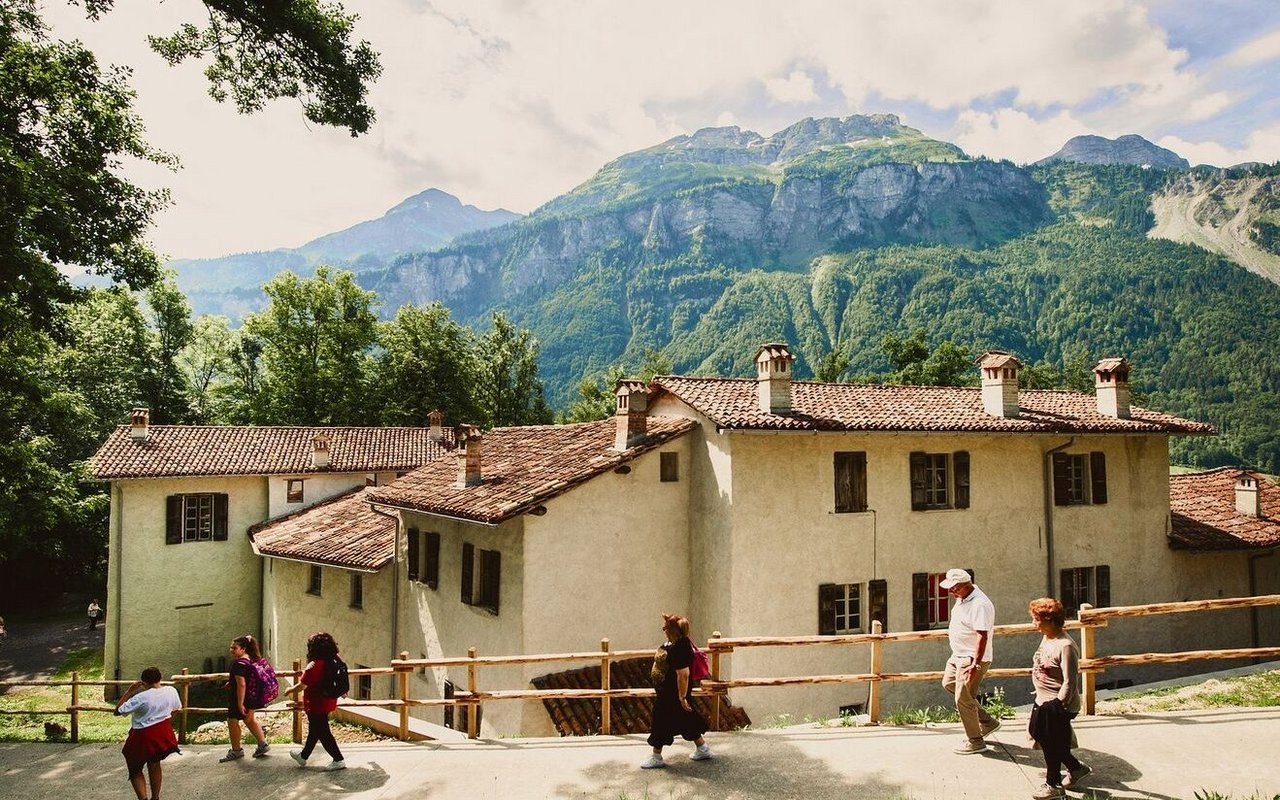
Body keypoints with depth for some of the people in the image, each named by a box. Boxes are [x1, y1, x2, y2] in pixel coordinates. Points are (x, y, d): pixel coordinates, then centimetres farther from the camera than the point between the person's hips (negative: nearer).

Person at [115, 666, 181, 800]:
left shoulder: (141, 697, -23)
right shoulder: (171, 691, -9)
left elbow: (118, 711, -16)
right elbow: (177, 708, 9)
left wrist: (129, 690, -12)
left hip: (143, 736, -5)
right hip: (163, 734, 5)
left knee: (135, 770, 14)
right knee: (154, 764, 26)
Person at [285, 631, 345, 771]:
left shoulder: (314, 666, -25)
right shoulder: (334, 661, -3)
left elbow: (302, 686, -18)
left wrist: (290, 691, -1)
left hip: (317, 705, -8)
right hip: (329, 703, 8)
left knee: (323, 733, 3)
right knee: (314, 730, 23)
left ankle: (338, 760, 7)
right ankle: (303, 756, 41)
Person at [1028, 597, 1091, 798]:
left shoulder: (1065, 646, -24)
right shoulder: (1046, 638, 4)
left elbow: (1069, 683, -23)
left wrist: (1058, 705, -22)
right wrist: (1039, 692, 20)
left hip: (1058, 705, -10)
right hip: (1043, 700, 10)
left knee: (1052, 744, 5)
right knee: (1036, 732, 19)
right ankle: (1076, 767, 35)